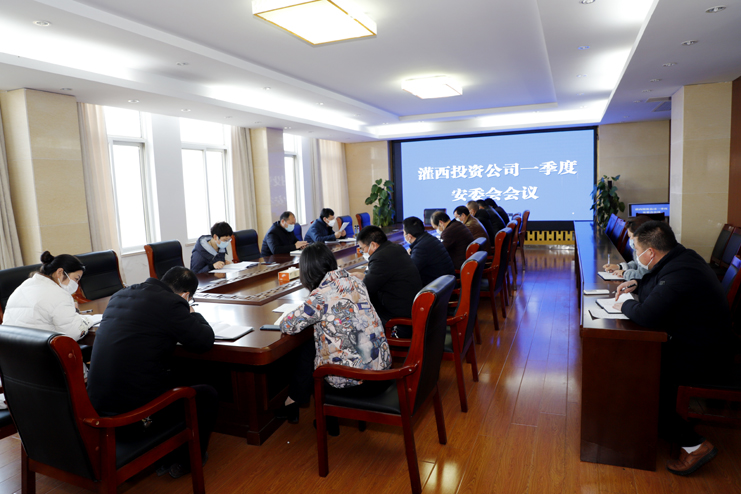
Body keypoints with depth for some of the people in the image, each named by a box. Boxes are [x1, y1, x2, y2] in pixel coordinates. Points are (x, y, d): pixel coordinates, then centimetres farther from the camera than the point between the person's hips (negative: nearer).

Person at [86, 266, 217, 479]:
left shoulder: (120, 295, 8)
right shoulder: (171, 303, -16)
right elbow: (204, 342, -7)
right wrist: (193, 315, 12)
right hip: (134, 407, -8)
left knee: (175, 380, 31)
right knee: (208, 395, 12)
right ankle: (184, 460, 27)